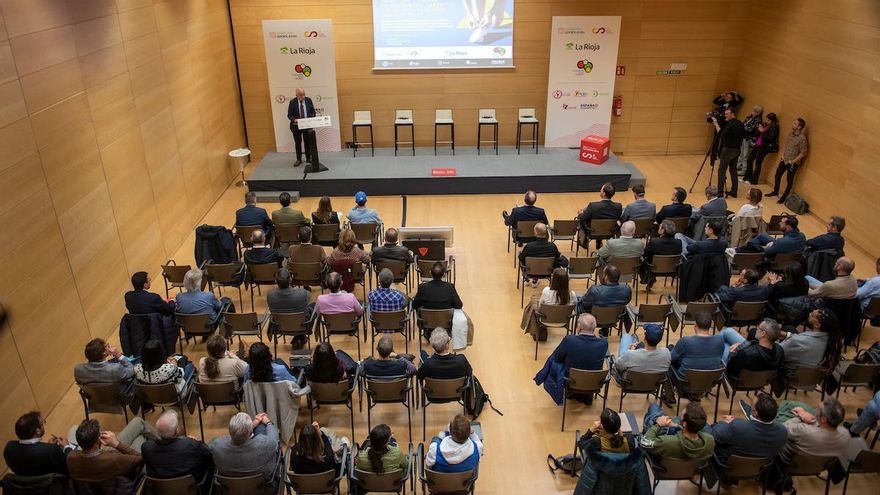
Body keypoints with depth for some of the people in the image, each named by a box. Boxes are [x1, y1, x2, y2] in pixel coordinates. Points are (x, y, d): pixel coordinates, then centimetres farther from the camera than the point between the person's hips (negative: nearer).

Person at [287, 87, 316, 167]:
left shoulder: (308, 100, -2)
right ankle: (299, 159, 19)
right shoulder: (292, 102, -8)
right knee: (298, 143, 8)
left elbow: (313, 112, 3)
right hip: (296, 126, -1)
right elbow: (289, 115, -7)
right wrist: (295, 120, -27)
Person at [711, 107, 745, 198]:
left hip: (728, 150, -9)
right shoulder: (740, 124, 9)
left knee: (721, 171, -6)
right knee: (733, 170, 14)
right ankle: (734, 191, 16)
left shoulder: (730, 124, -17)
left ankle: (720, 193, -9)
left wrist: (716, 124, -13)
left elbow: (721, 134, -20)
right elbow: (743, 135, 17)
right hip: (736, 150, 9)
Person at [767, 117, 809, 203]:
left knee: (789, 180, 6)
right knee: (777, 175, 16)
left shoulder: (802, 138, -20)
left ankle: (784, 197, 18)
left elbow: (803, 153, -18)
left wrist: (793, 161, -16)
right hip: (784, 160, 7)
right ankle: (775, 192, 36)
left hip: (793, 163, -7)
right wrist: (783, 154, 8)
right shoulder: (790, 134, 2)